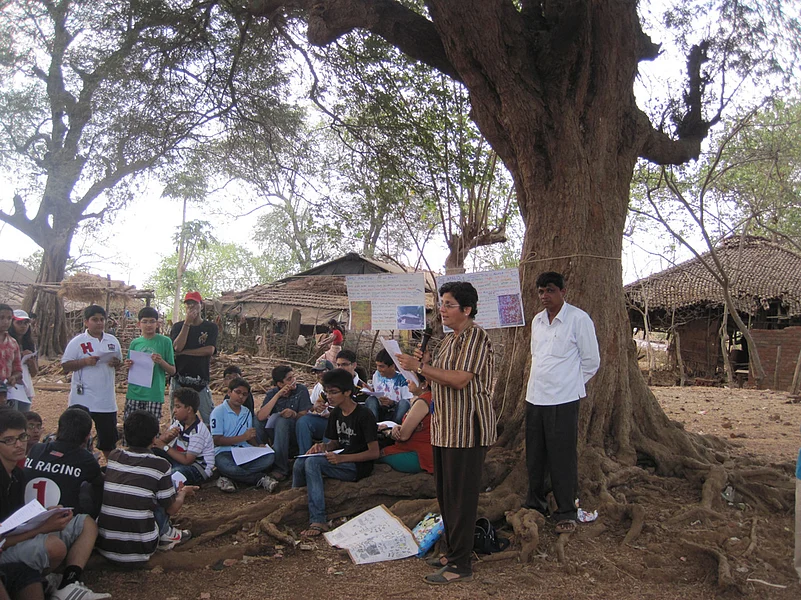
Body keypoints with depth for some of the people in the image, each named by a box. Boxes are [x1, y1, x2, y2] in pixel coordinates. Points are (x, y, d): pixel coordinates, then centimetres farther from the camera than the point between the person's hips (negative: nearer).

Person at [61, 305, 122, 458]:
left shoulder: (113, 341, 9)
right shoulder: (77, 342, -4)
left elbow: (120, 363, 16)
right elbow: (65, 366, -5)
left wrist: (116, 363, -7)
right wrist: (85, 361, -19)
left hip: (106, 399, 4)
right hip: (82, 399, -3)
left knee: (109, 435, 12)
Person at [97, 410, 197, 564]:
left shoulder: (114, 456, 4)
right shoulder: (160, 465, -9)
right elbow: (172, 509, 1)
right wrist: (183, 492, 24)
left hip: (103, 546, 5)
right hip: (138, 550, -4)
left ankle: (164, 533, 22)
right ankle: (165, 534, 22)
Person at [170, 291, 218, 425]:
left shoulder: (210, 327, 5)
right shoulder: (178, 326, 9)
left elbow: (209, 350, -9)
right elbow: (177, 347, -10)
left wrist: (184, 352, -8)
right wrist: (187, 323, -12)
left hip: (201, 380, -1)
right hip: (179, 378, 1)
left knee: (210, 418, -1)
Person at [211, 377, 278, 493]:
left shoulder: (247, 413, 18)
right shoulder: (218, 412, -1)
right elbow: (217, 440, -9)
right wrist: (243, 437, -14)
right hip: (224, 453, -5)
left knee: (270, 457, -24)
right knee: (226, 467, -41)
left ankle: (229, 479, -25)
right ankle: (261, 478, -21)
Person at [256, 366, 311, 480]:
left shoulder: (301, 390, -5)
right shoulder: (272, 393, -3)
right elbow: (260, 417, -19)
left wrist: (294, 414, -33)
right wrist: (278, 395, -23)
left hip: (296, 432, -2)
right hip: (276, 434, 2)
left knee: (281, 420, -31)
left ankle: (280, 468, -30)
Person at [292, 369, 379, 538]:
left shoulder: (364, 415, -14)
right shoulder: (336, 413, 10)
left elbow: (374, 452, -16)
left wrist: (341, 458, -23)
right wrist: (324, 446, -4)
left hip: (359, 466, -8)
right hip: (340, 461, 8)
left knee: (312, 462, -27)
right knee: (300, 463, -14)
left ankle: (318, 522, -29)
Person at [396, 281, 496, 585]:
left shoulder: (476, 336, -14)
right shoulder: (448, 340, 16)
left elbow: (460, 380, -24)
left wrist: (419, 367, -20)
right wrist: (426, 363, 3)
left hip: (467, 429, -10)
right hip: (445, 428, 10)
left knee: (461, 497, -3)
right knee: (445, 494, 16)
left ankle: (460, 565, 6)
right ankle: (452, 551, 29)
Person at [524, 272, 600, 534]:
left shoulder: (579, 319, -8)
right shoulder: (537, 320, 11)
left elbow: (591, 360, -3)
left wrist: (570, 384, 3)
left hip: (563, 400, -6)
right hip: (534, 397, 6)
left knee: (562, 458, -1)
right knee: (534, 456, 14)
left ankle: (566, 513, 12)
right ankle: (535, 504, 29)